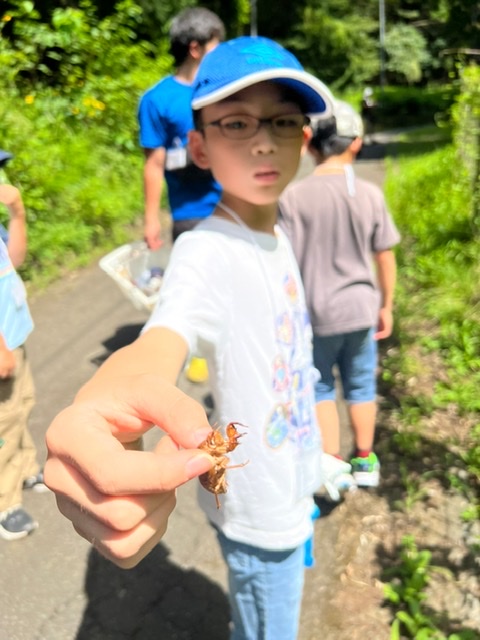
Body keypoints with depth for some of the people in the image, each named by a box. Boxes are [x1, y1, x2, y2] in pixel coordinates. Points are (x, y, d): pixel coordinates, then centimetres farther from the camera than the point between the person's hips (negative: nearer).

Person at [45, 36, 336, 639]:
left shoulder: (276, 235, -1)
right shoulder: (205, 251, -27)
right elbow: (160, 340, -47)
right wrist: (104, 404, -69)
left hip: (291, 487, 7)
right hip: (259, 510, -7)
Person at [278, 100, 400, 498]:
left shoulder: (294, 197, -12)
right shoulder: (370, 194, -5)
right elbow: (386, 259, 0)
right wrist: (386, 306, 13)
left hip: (316, 313, -2)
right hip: (360, 309, 2)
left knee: (321, 387, 18)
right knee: (361, 386, 18)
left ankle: (333, 461, 15)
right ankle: (365, 461, 31)